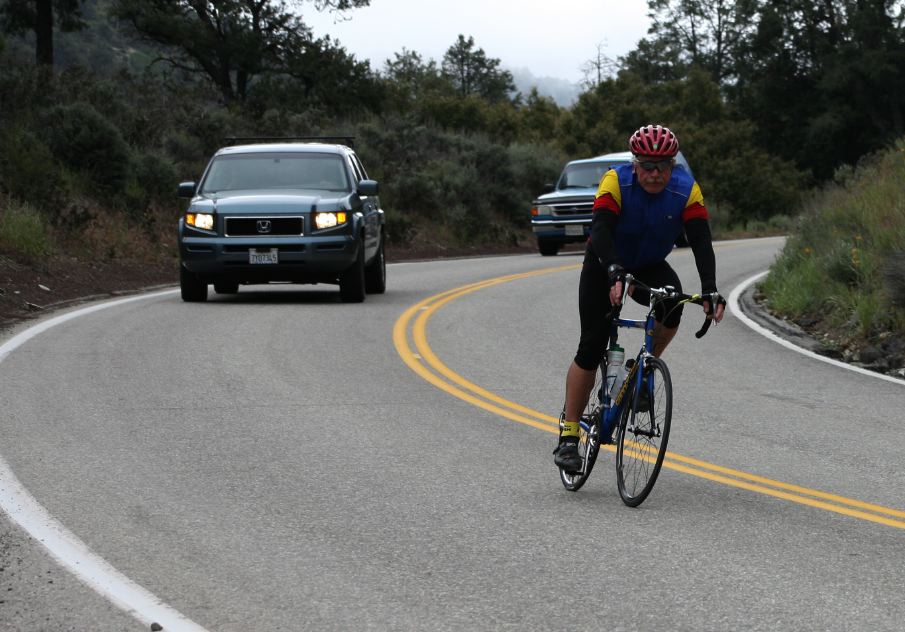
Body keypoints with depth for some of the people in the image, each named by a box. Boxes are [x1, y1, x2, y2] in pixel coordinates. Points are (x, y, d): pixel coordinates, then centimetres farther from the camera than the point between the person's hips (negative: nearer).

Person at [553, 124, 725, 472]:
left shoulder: (686, 190, -21)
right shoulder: (616, 182, -27)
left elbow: (701, 243, -28)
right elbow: (601, 231, -39)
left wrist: (710, 290, -43)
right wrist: (615, 274, -57)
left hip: (650, 267, 2)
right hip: (604, 264, -2)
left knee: (672, 304, -31)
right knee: (592, 347, -10)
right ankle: (568, 435, -2)